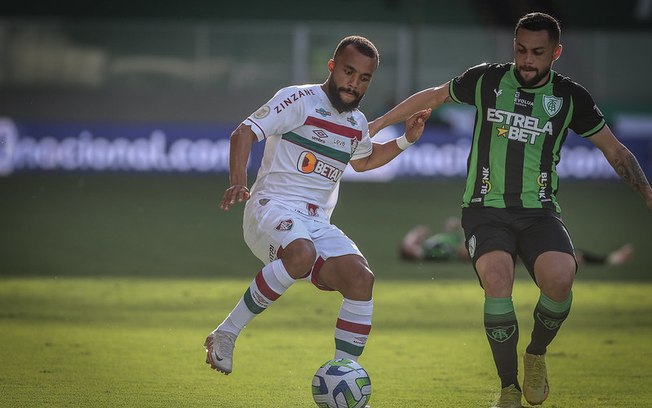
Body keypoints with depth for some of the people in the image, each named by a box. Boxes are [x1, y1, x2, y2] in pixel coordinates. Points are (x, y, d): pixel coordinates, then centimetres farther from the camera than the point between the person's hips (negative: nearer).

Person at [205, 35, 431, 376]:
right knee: (301, 255, -39)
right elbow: (244, 133, -11)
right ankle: (225, 334, -26)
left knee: (361, 279, -17)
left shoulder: (357, 123, 18)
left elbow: (362, 161, 41)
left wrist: (405, 141, 26)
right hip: (272, 207, -7)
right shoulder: (300, 100, -3)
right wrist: (238, 182, -27)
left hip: (317, 223, 7)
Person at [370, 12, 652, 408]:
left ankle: (537, 354, 4)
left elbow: (616, 151, 12)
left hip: (539, 210, 1)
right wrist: (378, 123, 21)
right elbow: (434, 96, 20)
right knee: (497, 280, -29)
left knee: (560, 279, -29)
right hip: (486, 209, 0)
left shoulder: (571, 97, 4)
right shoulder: (487, 80, 3)